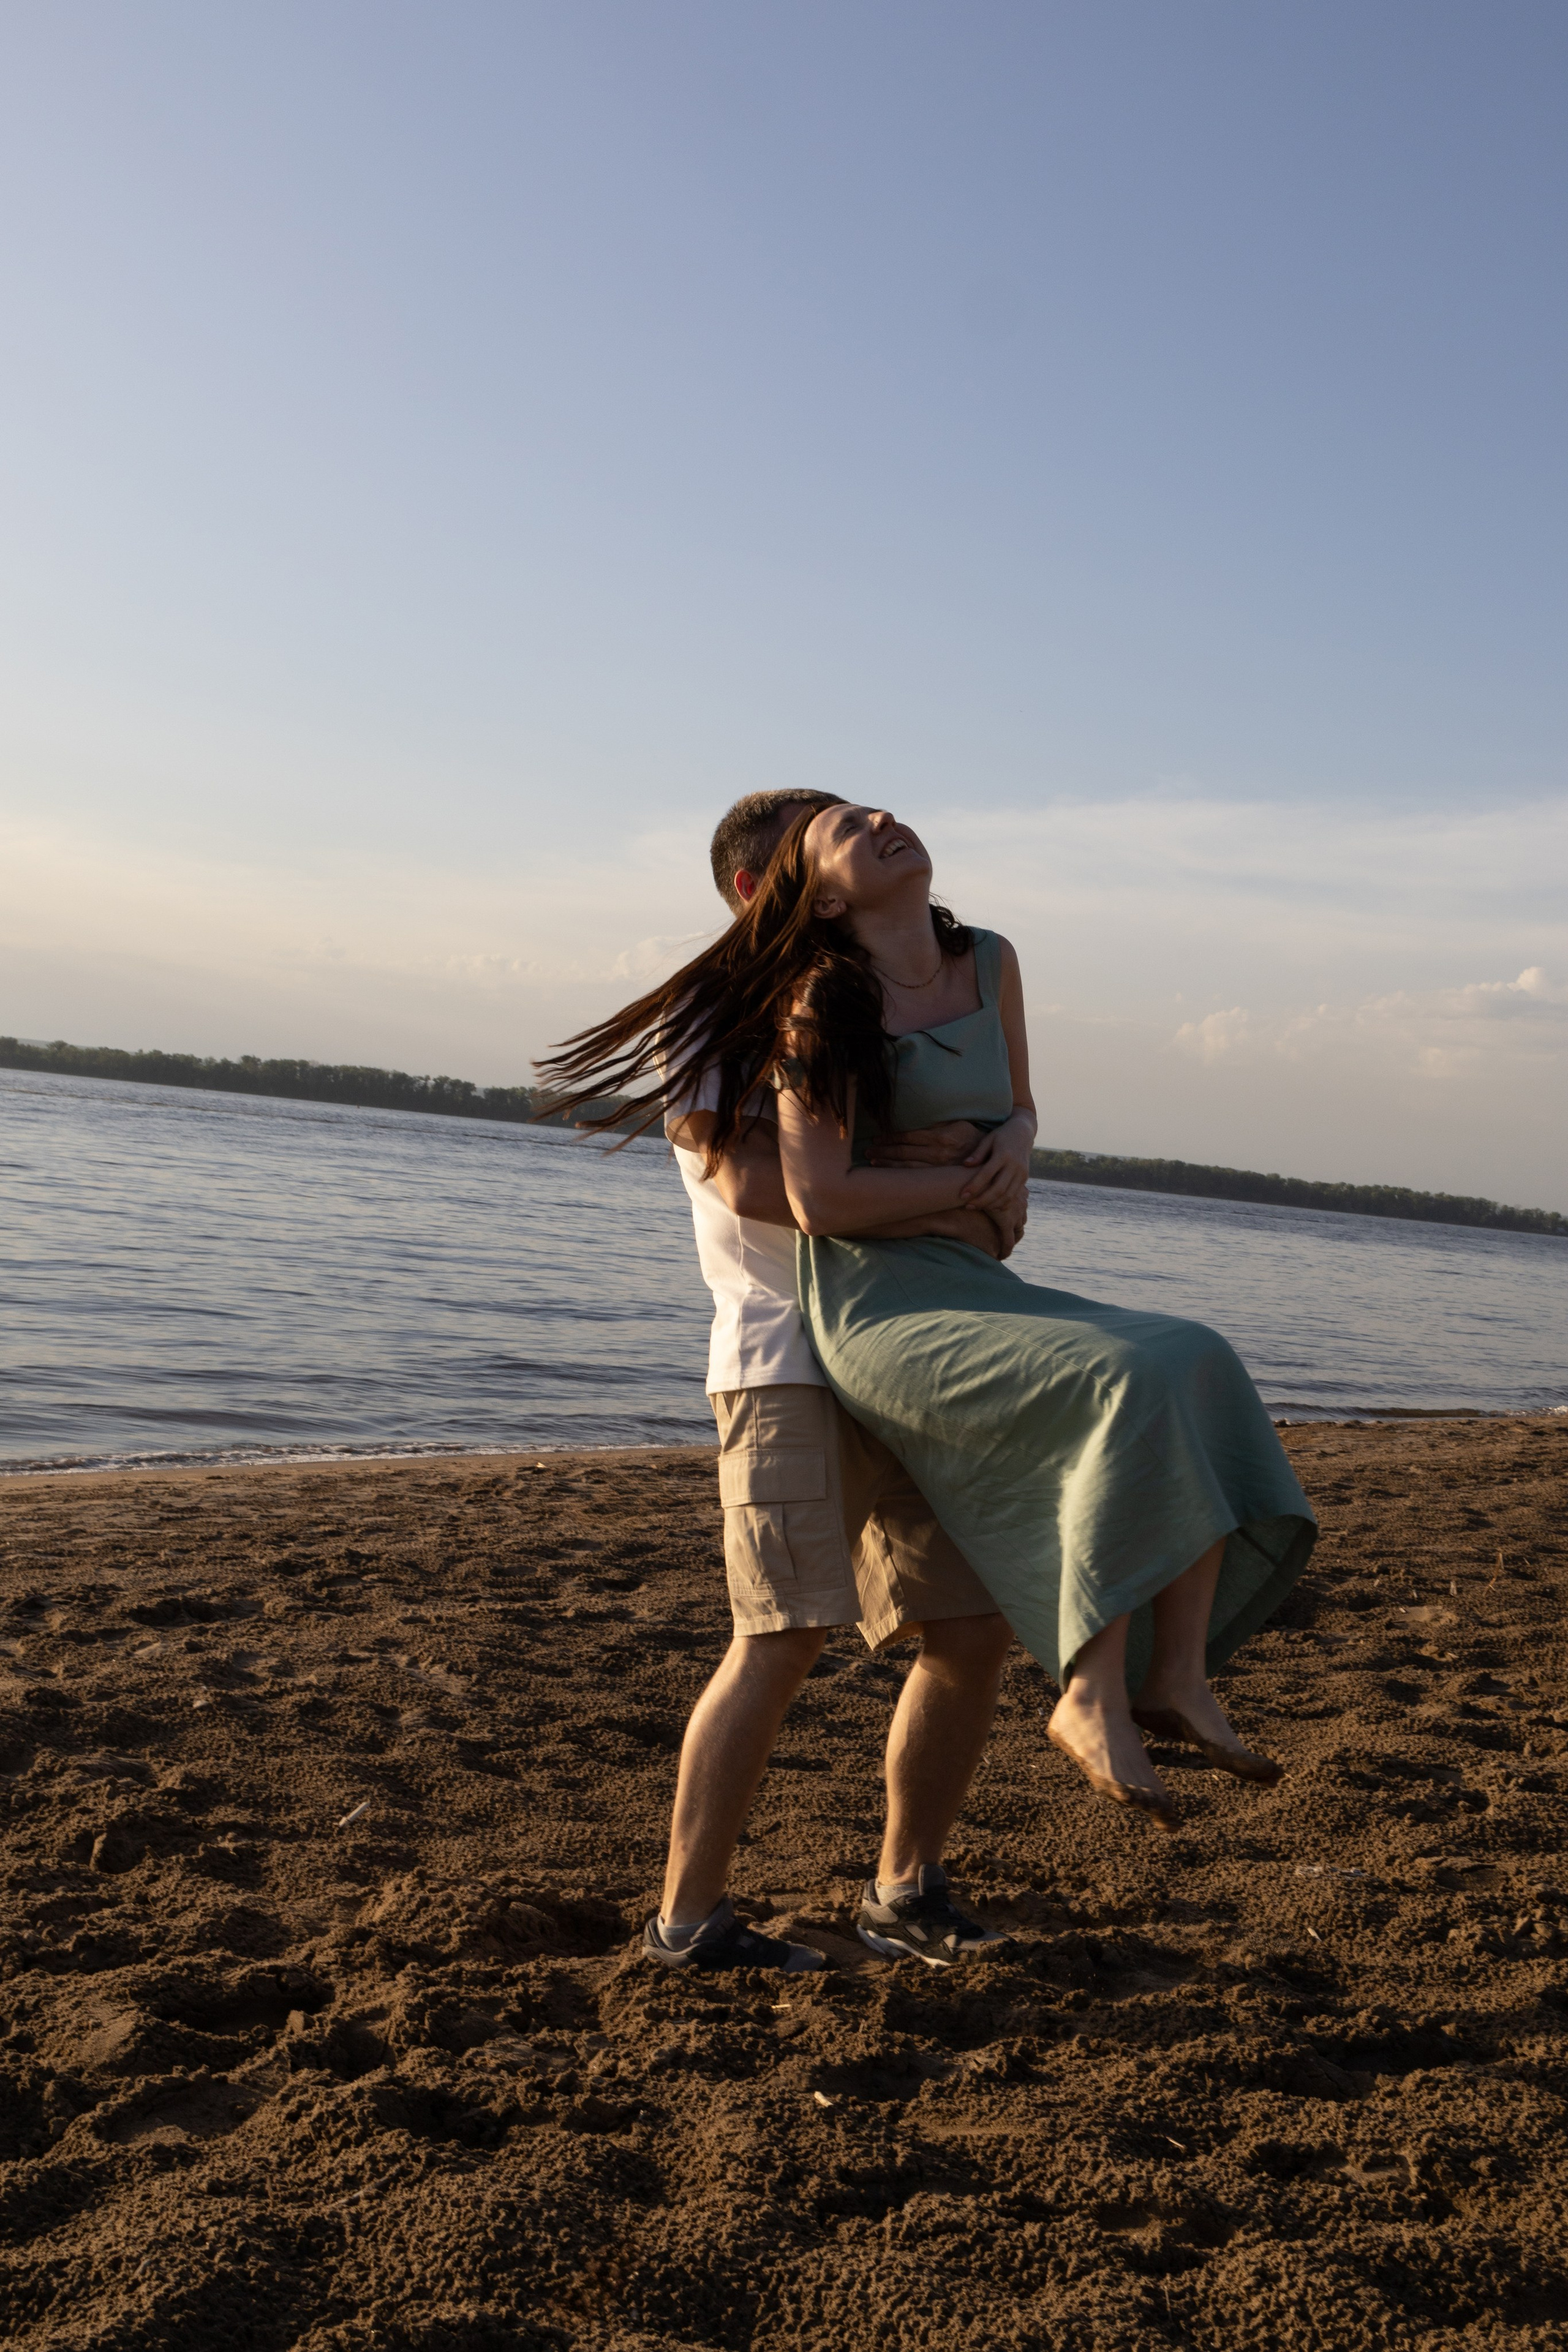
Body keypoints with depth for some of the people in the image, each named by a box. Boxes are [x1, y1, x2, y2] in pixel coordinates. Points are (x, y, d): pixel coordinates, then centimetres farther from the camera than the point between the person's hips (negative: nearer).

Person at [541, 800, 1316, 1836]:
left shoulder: (991, 963, 11)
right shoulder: (821, 1005, -7)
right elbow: (820, 1200, -15)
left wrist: (1017, 1141, 2)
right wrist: (970, 1185, -8)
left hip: (981, 1294, 7)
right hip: (879, 1312, -7)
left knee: (1199, 1371, -11)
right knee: (1131, 1389, -26)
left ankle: (1177, 1676, -10)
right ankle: (1091, 1699, -19)